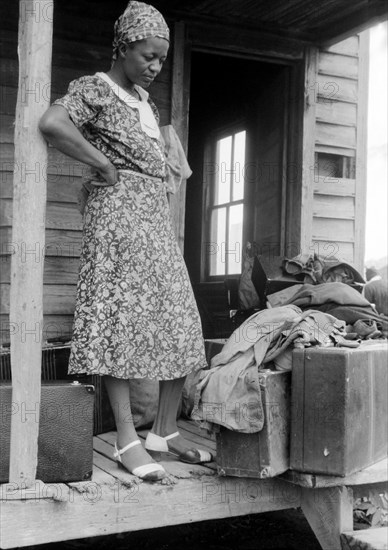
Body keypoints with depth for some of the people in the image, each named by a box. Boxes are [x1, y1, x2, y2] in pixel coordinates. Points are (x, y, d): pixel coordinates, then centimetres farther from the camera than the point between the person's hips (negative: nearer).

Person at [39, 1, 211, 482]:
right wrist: (104, 166, -15)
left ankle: (165, 430, 11)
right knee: (120, 316, -9)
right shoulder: (94, 89, -4)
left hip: (157, 213, 8)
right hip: (118, 208, -8)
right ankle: (126, 438, -5)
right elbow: (51, 124, -23)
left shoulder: (144, 98, 20)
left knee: (179, 323, 3)